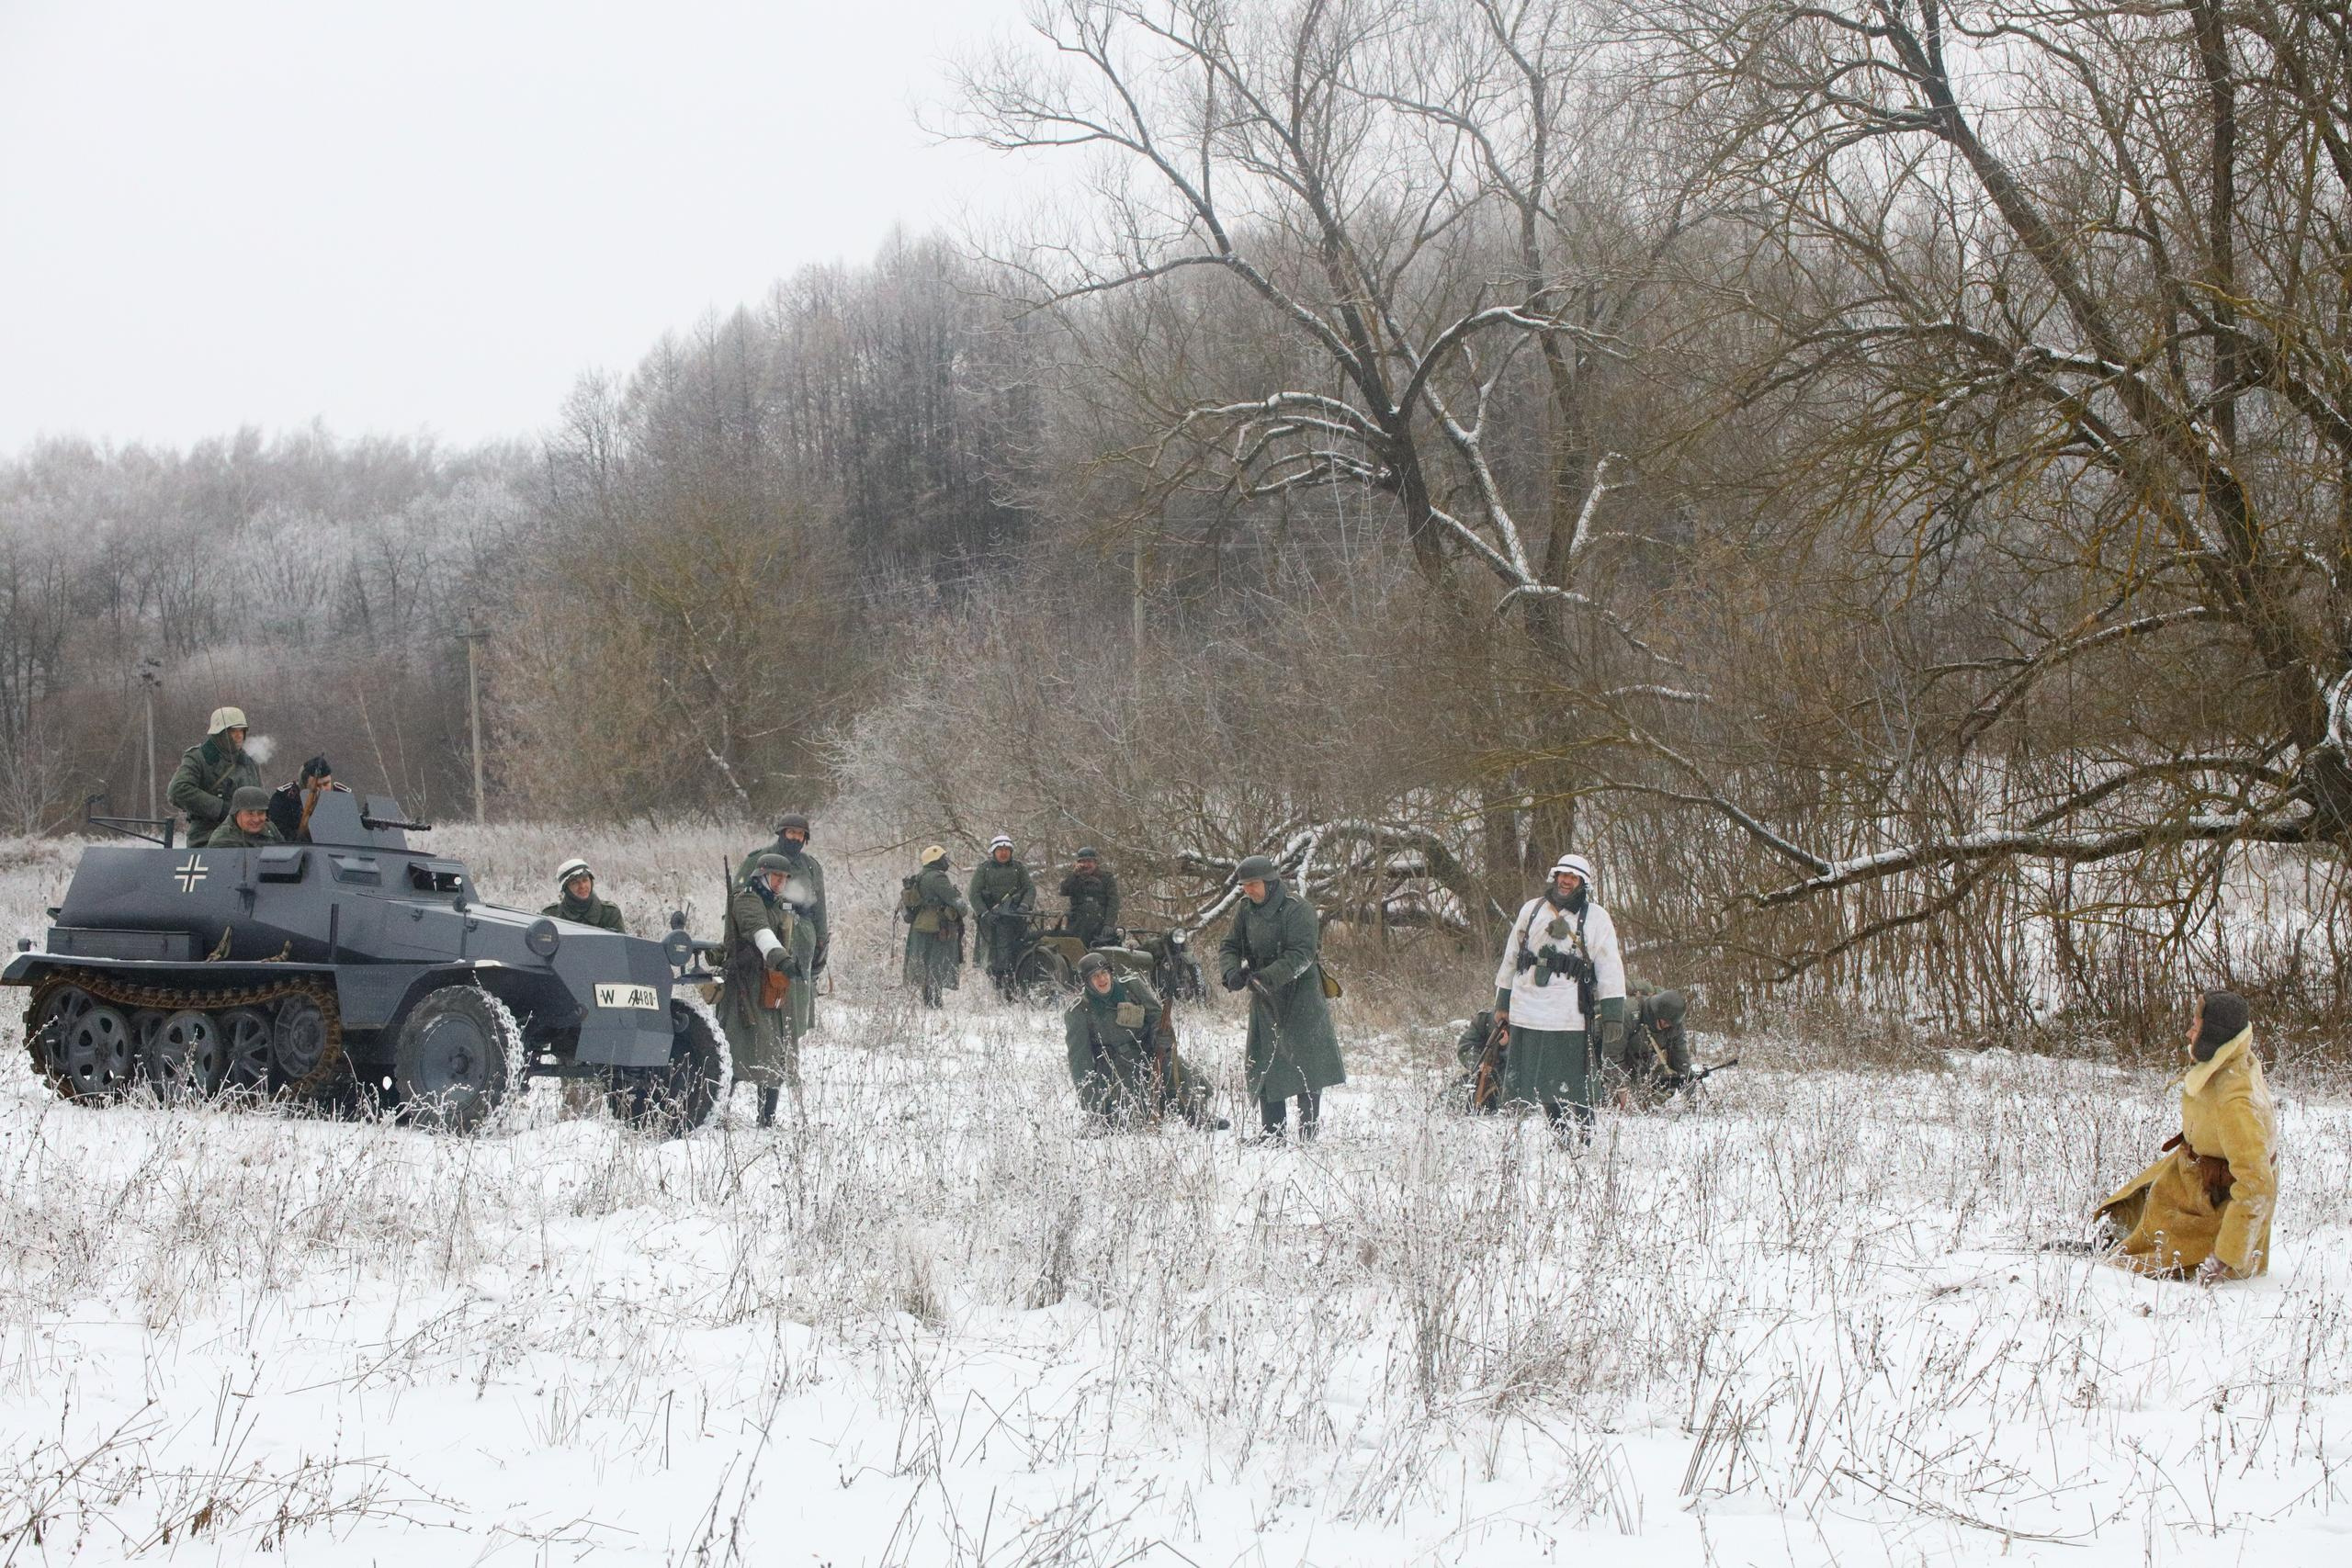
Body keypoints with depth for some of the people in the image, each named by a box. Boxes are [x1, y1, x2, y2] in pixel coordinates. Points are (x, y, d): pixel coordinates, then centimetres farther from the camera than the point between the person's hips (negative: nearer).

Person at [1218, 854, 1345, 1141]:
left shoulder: (1298, 910, -15)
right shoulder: (1246, 910, 5)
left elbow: (1301, 955, -23)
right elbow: (1229, 946, 7)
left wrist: (1266, 977, -33)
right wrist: (1232, 972, -15)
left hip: (1300, 996, -6)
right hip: (1264, 1000, 6)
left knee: (1305, 1065, -4)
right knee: (1265, 1067, 6)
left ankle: (1310, 1132, 0)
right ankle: (1271, 1132, 12)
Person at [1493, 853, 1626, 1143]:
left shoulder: (1596, 918, 2)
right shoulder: (1532, 910, 12)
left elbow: (1610, 969, 0)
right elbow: (1511, 958, 19)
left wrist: (1613, 1017, -6)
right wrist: (1502, 1003, 18)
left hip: (1569, 1016, -4)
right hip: (1527, 1008, 4)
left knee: (1574, 1084, -4)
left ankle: (1586, 1137, 6)